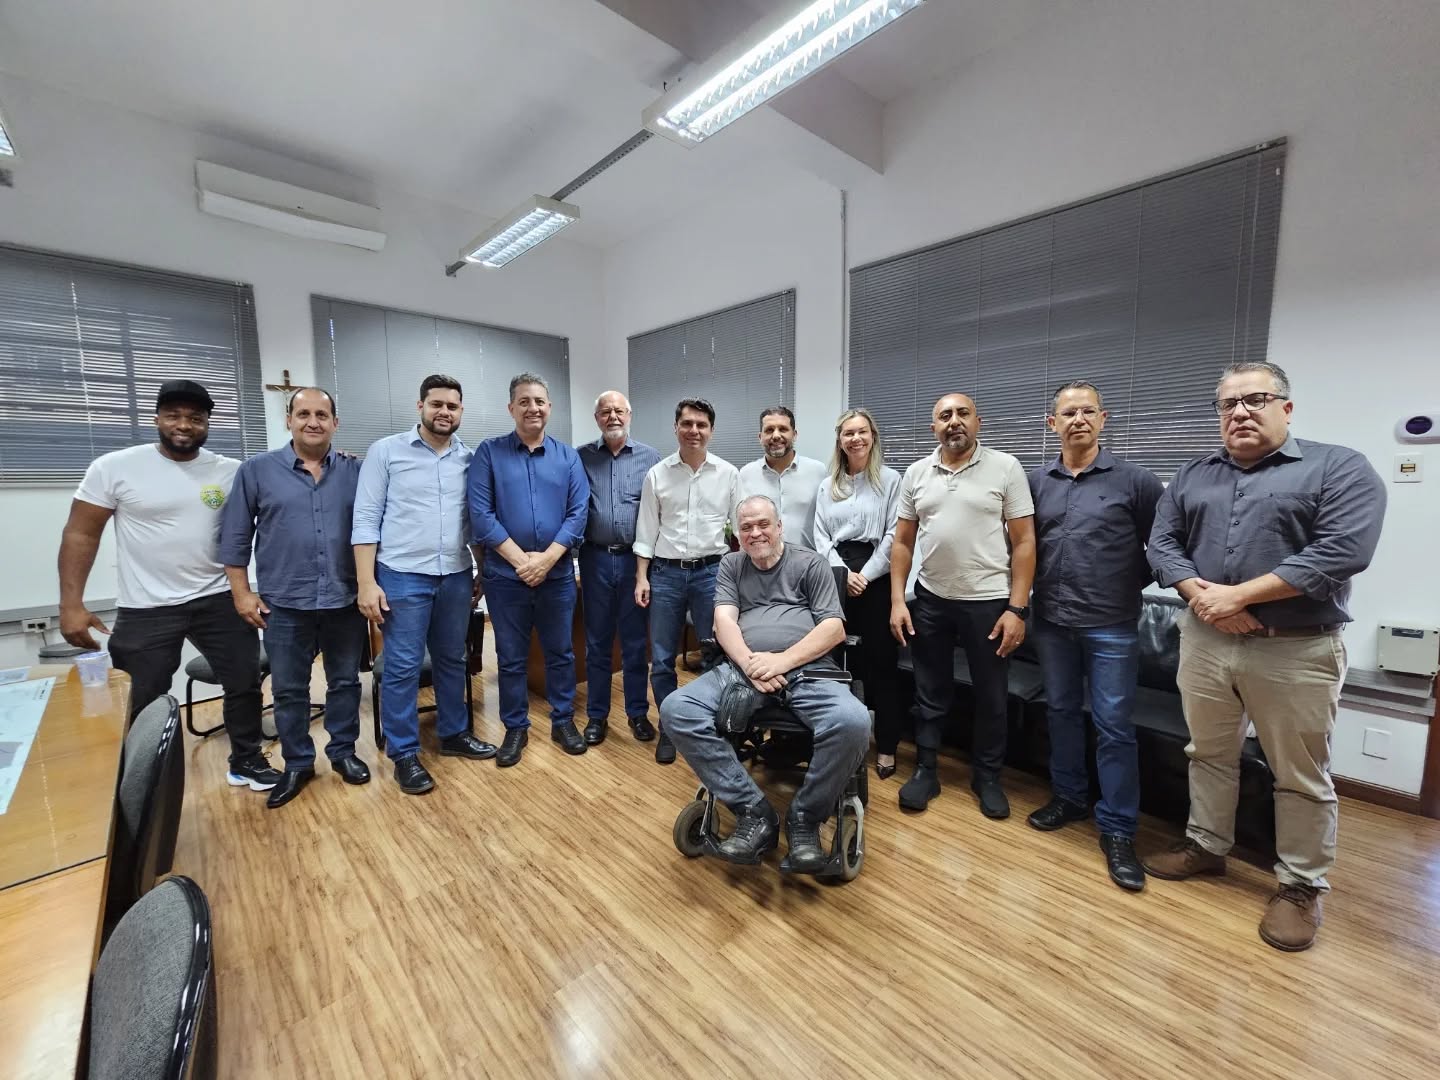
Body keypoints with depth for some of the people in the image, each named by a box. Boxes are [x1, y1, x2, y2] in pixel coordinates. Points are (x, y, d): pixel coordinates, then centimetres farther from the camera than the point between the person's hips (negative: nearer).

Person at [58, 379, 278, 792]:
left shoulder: (230, 472, -1)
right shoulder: (115, 467, -5)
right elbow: (80, 535, -4)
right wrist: (71, 604, -8)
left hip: (218, 600, 2)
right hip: (146, 609, -2)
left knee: (245, 682, 10)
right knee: (147, 702, 11)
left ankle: (245, 761, 30)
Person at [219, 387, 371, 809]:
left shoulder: (355, 471, 2)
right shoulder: (257, 470, 0)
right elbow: (235, 536, 4)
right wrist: (242, 593, 0)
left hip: (346, 601, 1)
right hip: (284, 604, 0)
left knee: (345, 681, 12)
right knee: (288, 690, 10)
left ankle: (343, 752, 29)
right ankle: (297, 764, 27)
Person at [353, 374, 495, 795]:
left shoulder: (470, 458, 6)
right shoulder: (386, 451, -2)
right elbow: (366, 519, -6)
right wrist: (366, 582, -11)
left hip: (457, 576, 4)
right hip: (402, 577, -3)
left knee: (452, 661, 15)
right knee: (402, 668, 4)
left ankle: (454, 734, 32)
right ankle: (404, 755, 19)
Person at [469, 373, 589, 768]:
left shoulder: (568, 456, 5)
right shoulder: (489, 453, 0)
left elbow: (578, 513, -3)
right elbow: (480, 513, -8)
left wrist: (547, 559, -14)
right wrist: (521, 560, -15)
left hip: (558, 573, 1)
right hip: (505, 575, -1)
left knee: (560, 651, 12)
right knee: (510, 657, 11)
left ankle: (563, 721, 29)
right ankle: (515, 728, 27)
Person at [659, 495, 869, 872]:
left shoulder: (811, 564, 12)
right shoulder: (731, 565, 20)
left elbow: (834, 628, 2)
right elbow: (724, 621, 6)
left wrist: (782, 661, -13)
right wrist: (750, 663, -14)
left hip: (807, 668, -2)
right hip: (741, 668, 2)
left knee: (853, 723, -32)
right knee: (675, 710, -22)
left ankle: (805, 818, -5)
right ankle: (755, 812, -12)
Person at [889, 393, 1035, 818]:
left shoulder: (1005, 468, -5)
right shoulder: (916, 473, 4)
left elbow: (1024, 542, -6)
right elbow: (903, 542, 6)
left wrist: (1017, 609, -11)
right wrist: (897, 600, -1)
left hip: (989, 601, -2)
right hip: (931, 600, 3)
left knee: (991, 696, 13)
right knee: (929, 692, 13)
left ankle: (987, 777, 32)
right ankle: (925, 770, 29)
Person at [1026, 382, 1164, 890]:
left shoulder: (1134, 480, -3)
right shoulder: (1037, 482, 5)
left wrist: (1134, 582, 0)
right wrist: (1034, 591, 3)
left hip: (1111, 626, -3)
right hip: (1051, 622, 4)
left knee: (1114, 725, 2)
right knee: (1061, 712, 15)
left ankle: (1117, 830, 16)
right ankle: (1068, 797, 33)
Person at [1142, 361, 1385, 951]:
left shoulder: (1340, 469, -3)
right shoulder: (1193, 477, 10)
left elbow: (1343, 551, -15)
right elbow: (1162, 543, 4)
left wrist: (1240, 595, -19)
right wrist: (1201, 595, -13)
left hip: (1296, 650, -3)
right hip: (1204, 640, 4)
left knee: (1302, 778, 10)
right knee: (1208, 754, 17)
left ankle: (1302, 885, 28)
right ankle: (1205, 845, 34)